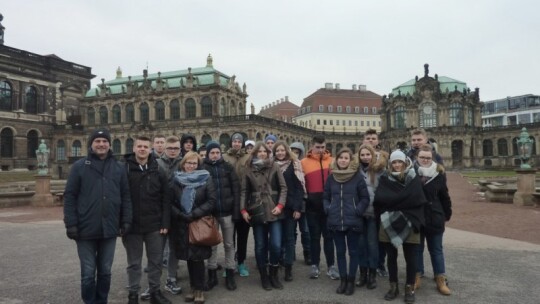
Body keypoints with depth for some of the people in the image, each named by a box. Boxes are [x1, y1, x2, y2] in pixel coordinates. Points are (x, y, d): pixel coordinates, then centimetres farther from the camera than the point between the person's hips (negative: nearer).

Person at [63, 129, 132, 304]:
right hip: (86, 229, -2)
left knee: (105, 272, 14)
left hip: (109, 229, 2)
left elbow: (125, 196, 7)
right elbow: (70, 196, -3)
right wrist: (71, 224, -9)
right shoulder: (79, 166, -1)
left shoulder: (118, 168, 7)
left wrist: (126, 220, 0)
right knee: (88, 273, 7)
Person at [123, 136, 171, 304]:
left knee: (156, 261, 12)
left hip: (155, 226, 2)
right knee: (134, 263, 11)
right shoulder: (124, 170, -4)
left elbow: (165, 200, 2)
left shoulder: (159, 171, 2)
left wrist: (165, 223, -3)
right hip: (132, 226, -2)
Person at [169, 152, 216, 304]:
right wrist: (181, 215, -13)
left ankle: (199, 289, 12)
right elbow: (170, 202, 1)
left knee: (198, 257, -1)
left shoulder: (205, 179, -1)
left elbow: (211, 201, -8)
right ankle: (193, 287, 24)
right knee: (189, 257, 9)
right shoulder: (176, 180, 5)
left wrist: (193, 214, -14)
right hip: (182, 225, 2)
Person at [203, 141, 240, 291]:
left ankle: (230, 275, 21)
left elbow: (236, 189, 0)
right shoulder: (202, 168, 0)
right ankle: (212, 275, 23)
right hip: (210, 212, -1)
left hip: (227, 211, 1)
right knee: (211, 244, 10)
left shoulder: (228, 167, 3)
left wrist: (236, 210, -7)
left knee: (229, 244, 9)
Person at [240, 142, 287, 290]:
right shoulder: (249, 170, 5)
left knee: (276, 245, -4)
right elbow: (244, 191, 6)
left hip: (273, 212, -1)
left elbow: (283, 187, 2)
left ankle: (274, 274, 18)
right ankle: (264, 276, 23)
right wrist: (243, 210, -2)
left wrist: (280, 205, -8)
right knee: (260, 246, 7)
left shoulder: (274, 167, 2)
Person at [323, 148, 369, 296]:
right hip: (335, 221, 3)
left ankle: (351, 281, 20)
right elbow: (325, 197, 14)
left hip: (353, 221, -3)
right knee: (340, 251, 12)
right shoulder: (331, 177, 6)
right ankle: (343, 279, 24)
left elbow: (365, 198, -1)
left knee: (353, 251, 8)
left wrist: (357, 211, -10)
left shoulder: (358, 176, -4)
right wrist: (328, 210, 1)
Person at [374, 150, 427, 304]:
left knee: (410, 258, 6)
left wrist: (392, 201, -11)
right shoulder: (385, 179, 4)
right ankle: (393, 287, 26)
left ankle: (410, 288, 22)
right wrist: (402, 200, -12)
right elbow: (379, 197, -10)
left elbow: (416, 199, -14)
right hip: (389, 224, 2)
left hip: (409, 224, -1)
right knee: (391, 257, 11)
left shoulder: (414, 179, 1)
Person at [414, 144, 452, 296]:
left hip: (434, 218, 1)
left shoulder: (439, 174, -4)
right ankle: (417, 277, 26)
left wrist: (447, 214, 8)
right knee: (417, 249, 13)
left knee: (436, 250, 13)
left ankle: (441, 280, 23)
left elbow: (444, 196, 5)